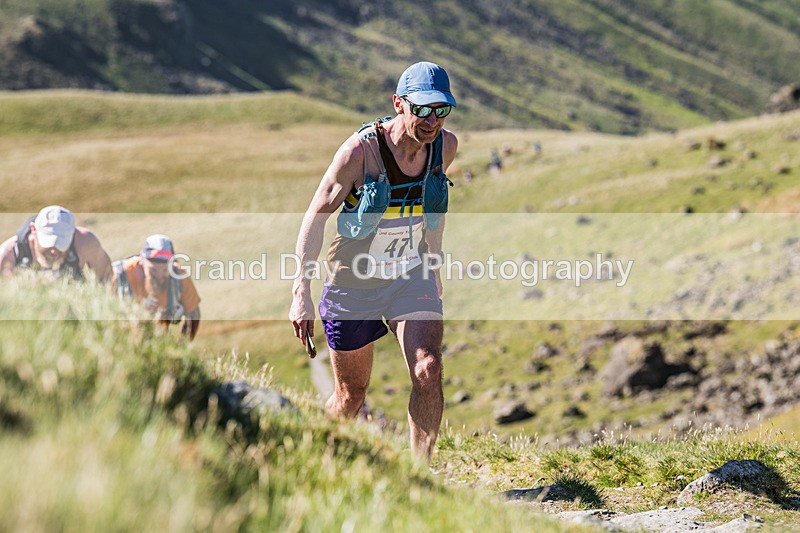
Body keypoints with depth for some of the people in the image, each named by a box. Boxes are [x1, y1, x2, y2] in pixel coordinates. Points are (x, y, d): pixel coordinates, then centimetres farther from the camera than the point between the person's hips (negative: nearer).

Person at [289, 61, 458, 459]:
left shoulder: (445, 146, -8)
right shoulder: (360, 150, -22)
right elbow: (316, 217, -16)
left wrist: (434, 266, 20)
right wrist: (301, 295, -21)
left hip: (412, 278, 3)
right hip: (354, 283, -3)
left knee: (428, 374, -18)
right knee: (351, 394, 9)